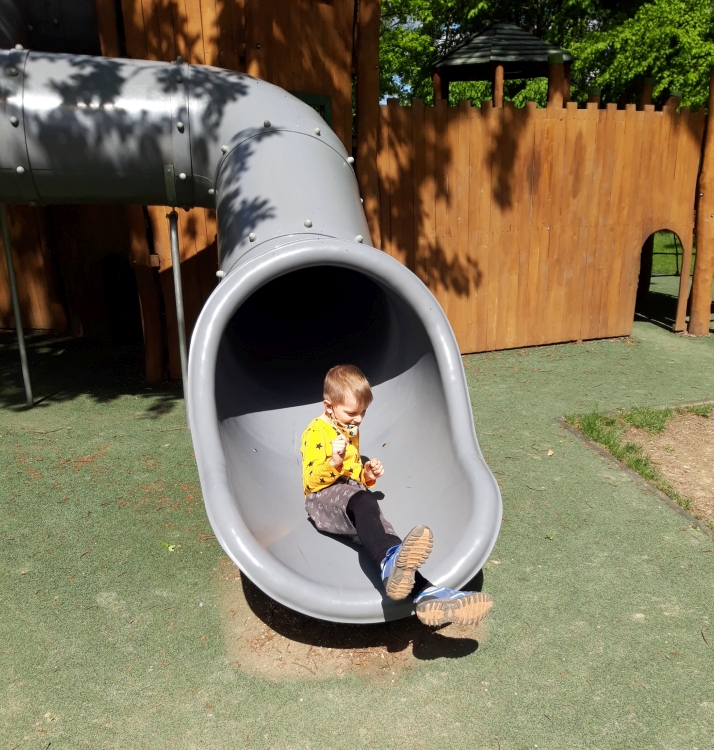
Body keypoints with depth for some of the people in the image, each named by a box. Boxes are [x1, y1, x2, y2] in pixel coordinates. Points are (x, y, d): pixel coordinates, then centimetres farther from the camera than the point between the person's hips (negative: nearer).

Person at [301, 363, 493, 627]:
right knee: (363, 501, -41)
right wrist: (333, 462, -25)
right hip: (324, 497, -6)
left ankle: (425, 592, -55)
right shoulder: (316, 432, -2)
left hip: (352, 493, 6)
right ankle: (392, 561, -73)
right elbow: (310, 482, -7)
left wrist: (367, 475, 10)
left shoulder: (351, 431, 25)